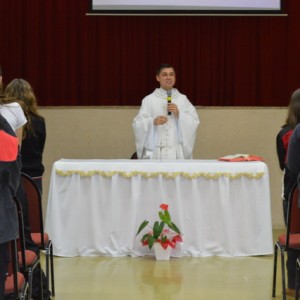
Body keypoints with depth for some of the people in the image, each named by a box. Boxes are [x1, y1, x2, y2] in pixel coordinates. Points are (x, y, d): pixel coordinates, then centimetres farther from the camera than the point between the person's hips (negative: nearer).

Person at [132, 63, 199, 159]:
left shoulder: (183, 99, 12)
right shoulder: (149, 100, 6)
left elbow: (194, 122, 5)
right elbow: (138, 124, 0)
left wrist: (179, 114, -10)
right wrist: (153, 121, -19)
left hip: (177, 151, 2)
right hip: (155, 151, -1)